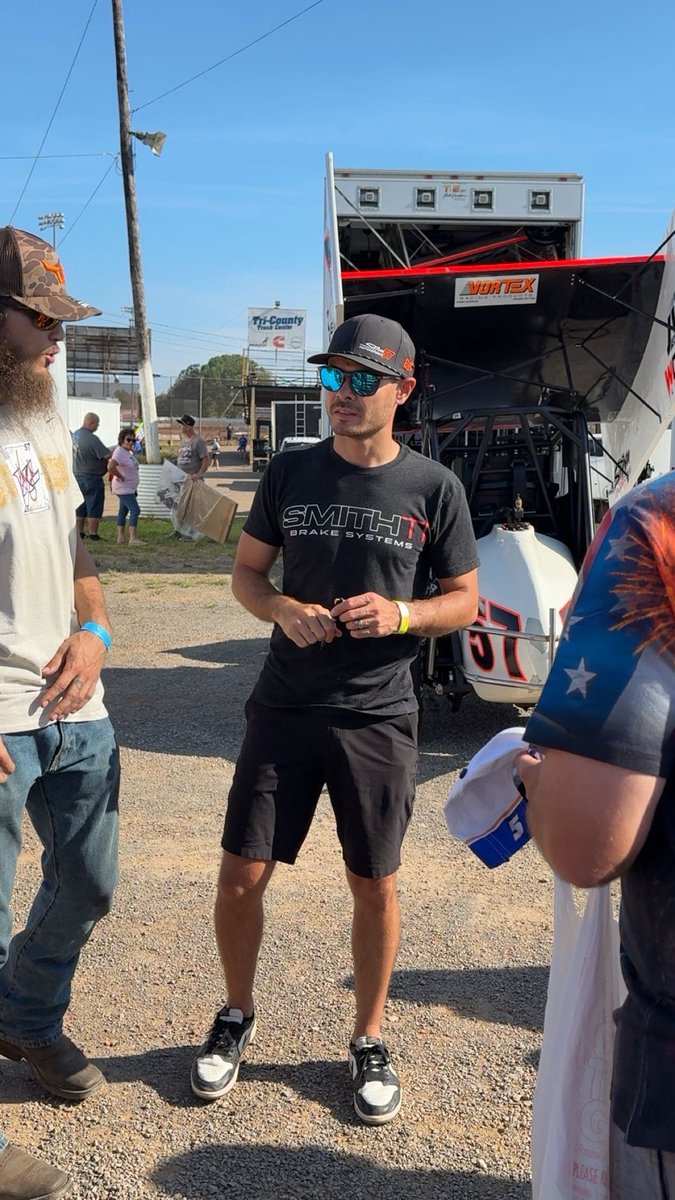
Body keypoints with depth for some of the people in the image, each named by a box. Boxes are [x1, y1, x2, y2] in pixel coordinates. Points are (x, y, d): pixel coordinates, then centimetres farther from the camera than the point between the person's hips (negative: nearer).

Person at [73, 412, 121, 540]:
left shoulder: (76, 434, 7)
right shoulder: (92, 438, -21)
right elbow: (108, 455, -24)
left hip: (78, 475, 9)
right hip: (91, 477, -9)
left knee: (81, 505, 17)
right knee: (94, 505, -1)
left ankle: (79, 532, 23)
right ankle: (93, 534, -1)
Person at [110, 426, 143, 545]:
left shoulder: (128, 452, 13)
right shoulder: (119, 452, -17)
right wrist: (120, 477, -22)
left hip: (130, 488, 11)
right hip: (123, 488, -11)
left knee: (123, 511, 12)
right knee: (135, 510, -16)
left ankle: (120, 538, 18)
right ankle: (133, 539, -20)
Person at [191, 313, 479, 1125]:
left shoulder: (433, 489, -3)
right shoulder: (290, 474, 2)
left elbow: (464, 601, 3)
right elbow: (246, 573, 9)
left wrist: (401, 614, -17)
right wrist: (285, 610, -13)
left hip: (378, 718, -1)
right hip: (284, 708, 2)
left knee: (375, 886, 9)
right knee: (241, 875, 4)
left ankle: (368, 1042, 32)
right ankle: (236, 1017, 32)